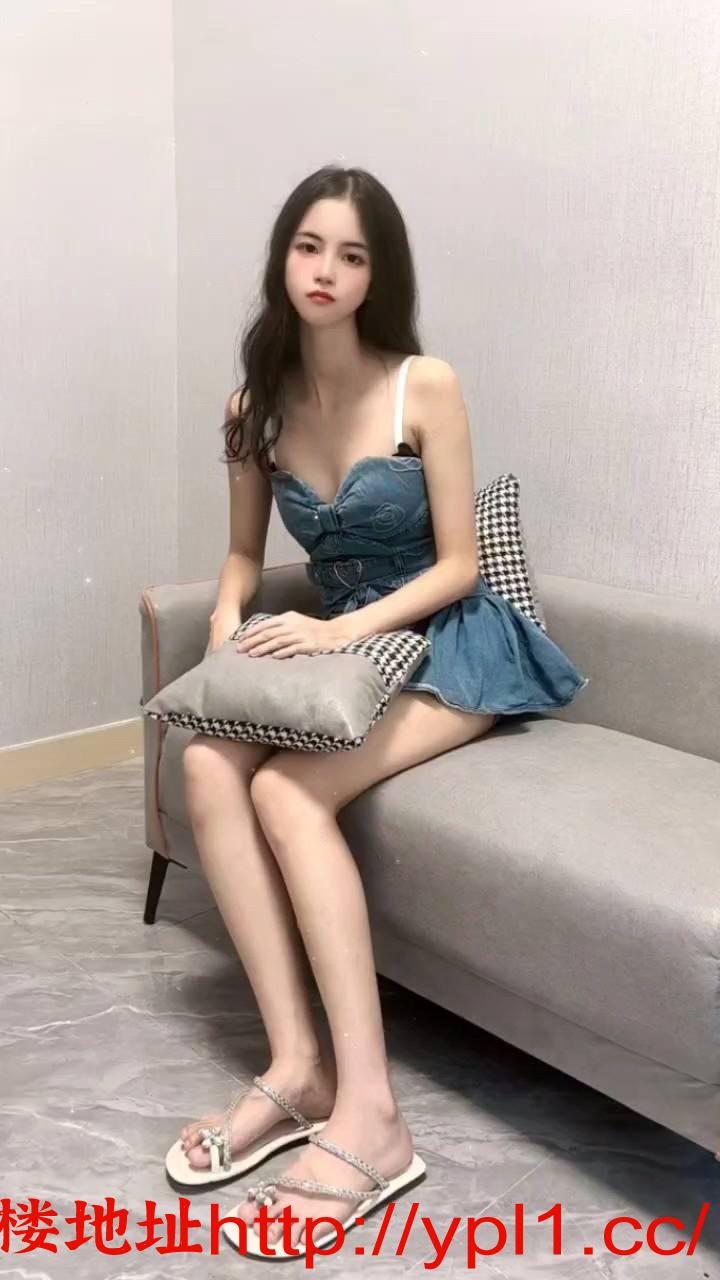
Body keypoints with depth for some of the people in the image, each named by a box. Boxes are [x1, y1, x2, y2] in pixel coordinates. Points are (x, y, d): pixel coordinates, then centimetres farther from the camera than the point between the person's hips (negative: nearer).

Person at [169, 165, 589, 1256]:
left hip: (450, 644, -5)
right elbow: (245, 552, 14)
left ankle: (366, 1107, -27)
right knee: (207, 762, -24)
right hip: (340, 640, 5)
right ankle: (297, 1061, -21)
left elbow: (458, 565, -11)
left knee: (287, 789, -29)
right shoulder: (254, 405, 3)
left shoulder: (426, 386, -11)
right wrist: (229, 621, -8)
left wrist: (343, 630, -23)